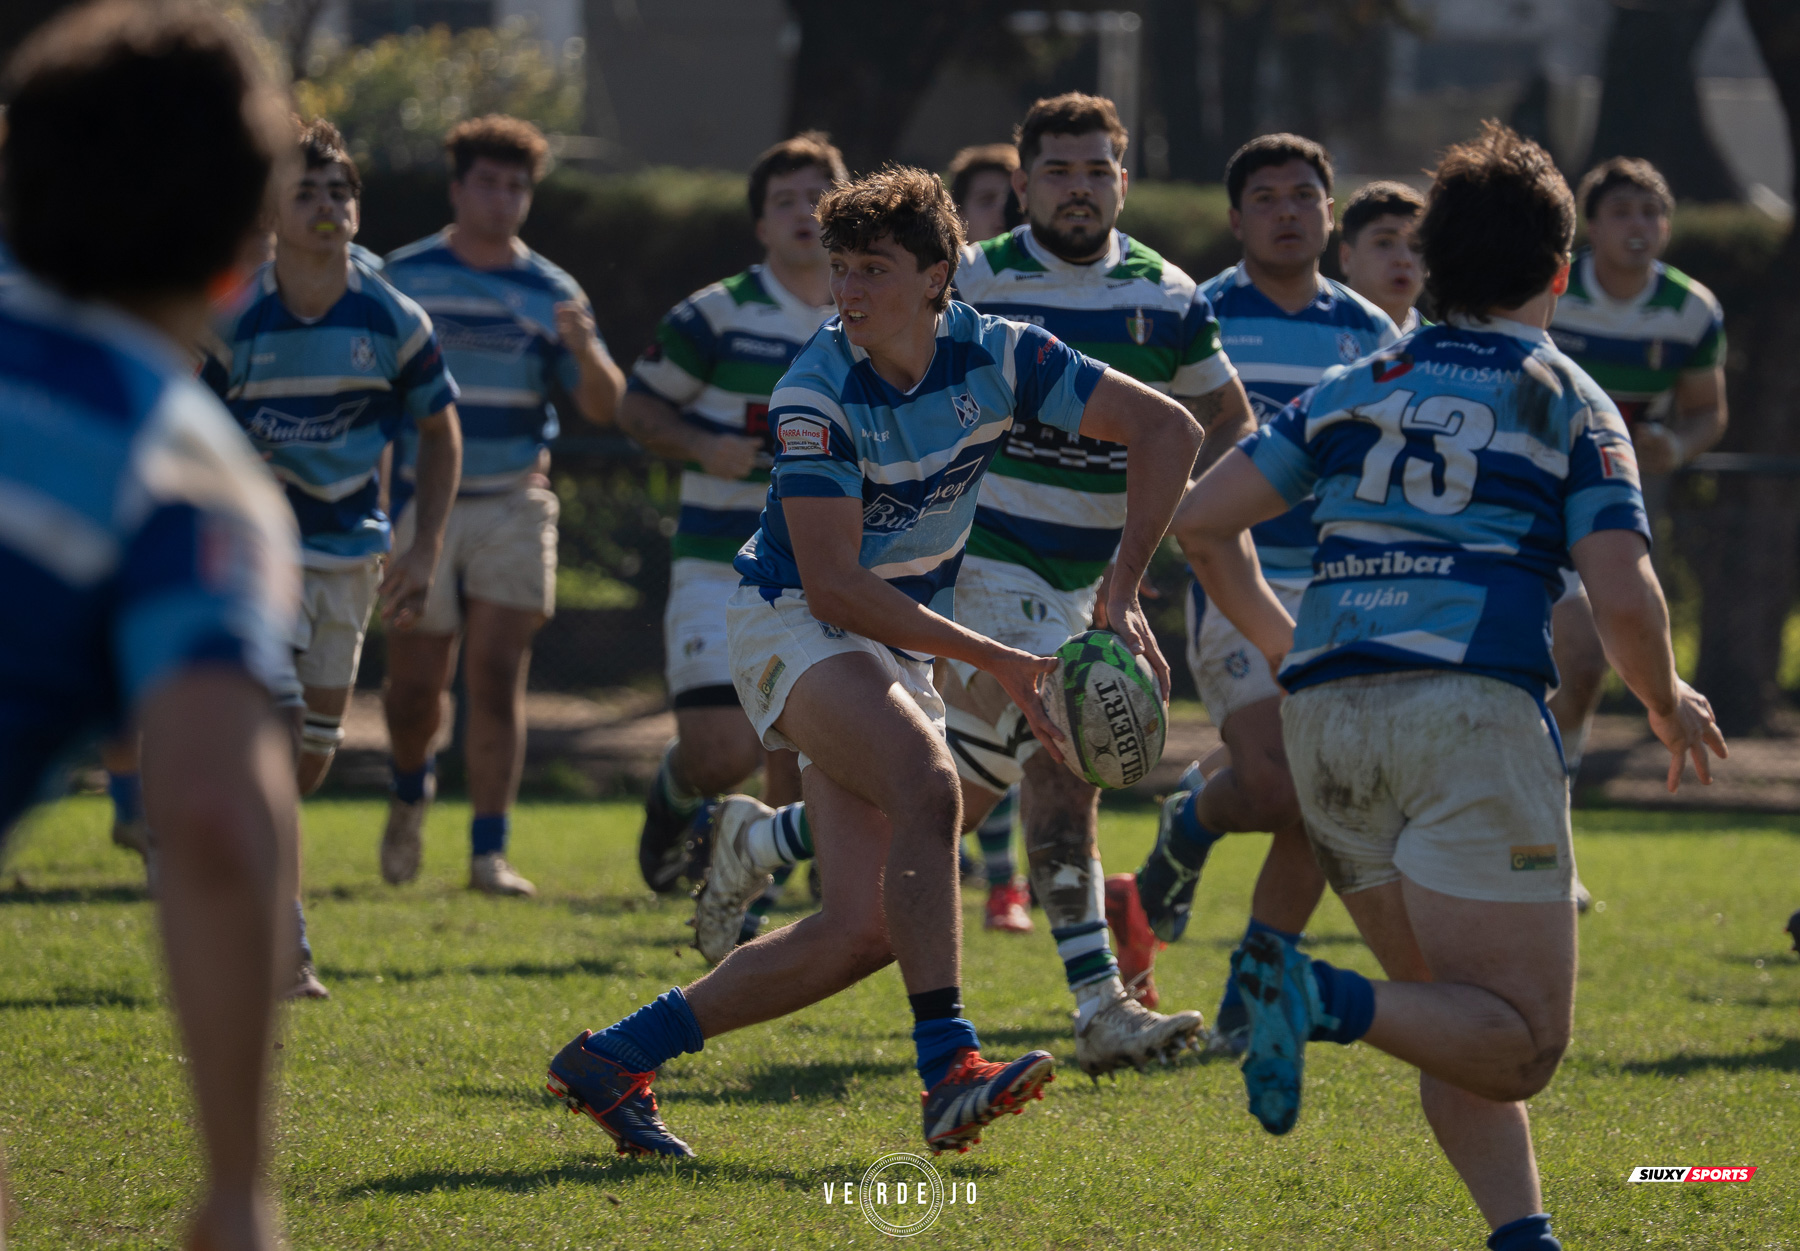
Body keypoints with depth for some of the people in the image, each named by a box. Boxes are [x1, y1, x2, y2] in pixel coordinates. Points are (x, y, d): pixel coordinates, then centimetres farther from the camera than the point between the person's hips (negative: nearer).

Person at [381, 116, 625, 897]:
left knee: (497, 679, -8)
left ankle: (490, 853, -5)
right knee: (415, 684, 3)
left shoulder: (550, 294, 5)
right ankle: (411, 789, 35)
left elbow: (605, 408, 1)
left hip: (512, 508, 0)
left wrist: (584, 350, -19)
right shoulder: (403, 279, 2)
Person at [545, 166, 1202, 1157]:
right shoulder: (815, 396, -21)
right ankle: (949, 1070, -37)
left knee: (865, 929, -6)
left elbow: (1165, 427, -6)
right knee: (929, 786, -35)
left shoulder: (995, 355, -9)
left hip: (898, 644, 6)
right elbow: (833, 587, -23)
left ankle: (615, 1058, 2)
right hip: (792, 625, -6)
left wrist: (1123, 598, -15)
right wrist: (1000, 662, -27)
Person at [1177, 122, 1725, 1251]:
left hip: (1328, 714, 5)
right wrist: (1669, 705, 16)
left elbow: (1203, 519, 14)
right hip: (1472, 709, -5)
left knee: (1460, 1021, 16)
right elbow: (1626, 603, -4)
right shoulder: (1572, 406, 7)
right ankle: (1329, 1002, -29)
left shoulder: (1357, 389, 18)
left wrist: (1283, 645, 29)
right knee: (1523, 1042, -5)